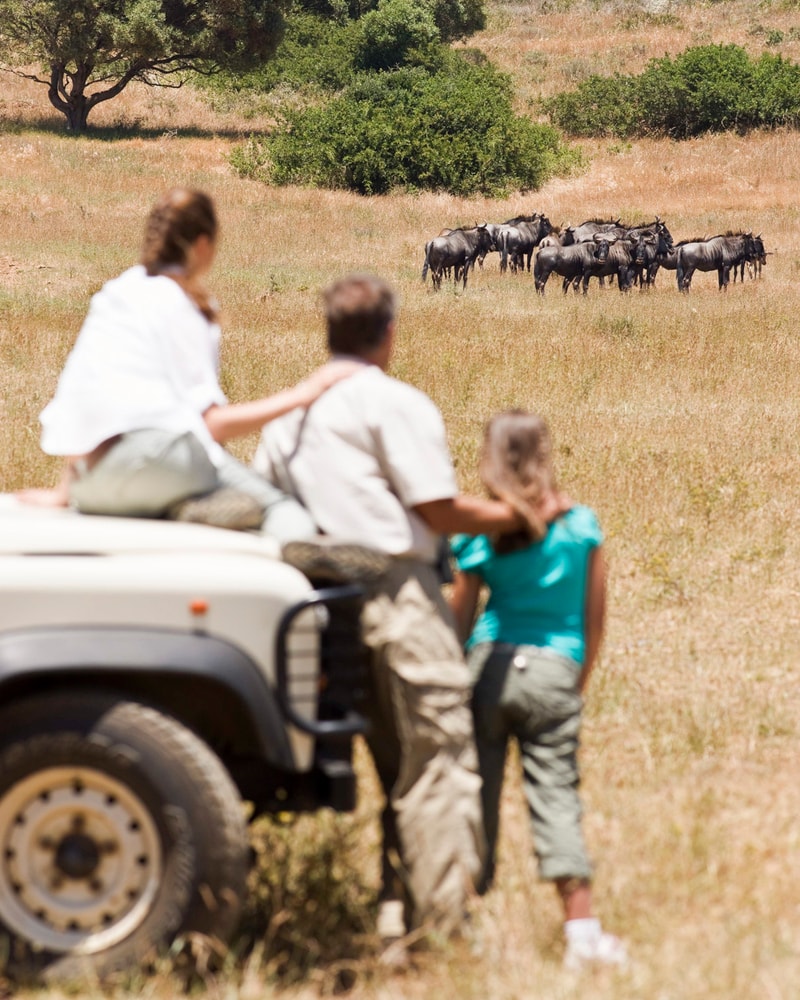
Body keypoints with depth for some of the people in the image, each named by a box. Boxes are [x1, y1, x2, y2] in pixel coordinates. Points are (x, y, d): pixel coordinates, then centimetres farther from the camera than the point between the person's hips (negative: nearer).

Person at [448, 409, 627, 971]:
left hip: (491, 664, -1)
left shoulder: (481, 533, 0)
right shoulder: (582, 526, 2)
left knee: (477, 789, 7)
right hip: (556, 672, 1)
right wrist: (579, 684, 18)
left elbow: (458, 619, 5)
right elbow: (594, 618, 6)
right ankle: (582, 930, -4)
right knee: (556, 792, 1)